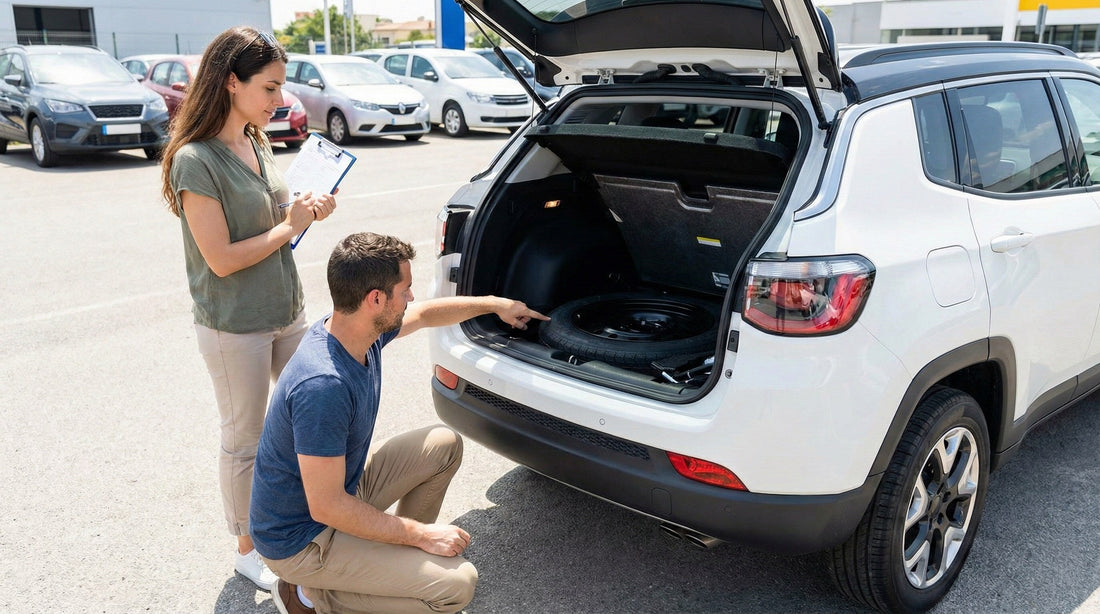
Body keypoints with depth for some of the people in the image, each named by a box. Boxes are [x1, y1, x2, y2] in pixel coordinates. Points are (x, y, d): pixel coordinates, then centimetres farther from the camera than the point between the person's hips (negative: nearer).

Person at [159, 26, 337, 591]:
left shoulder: (258, 144, 4)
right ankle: (247, 550, 29)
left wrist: (307, 210, -4)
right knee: (245, 440, 9)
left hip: (287, 311, 8)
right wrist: (289, 226, -14)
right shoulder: (195, 160, -20)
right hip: (234, 327, -7)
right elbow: (222, 258, -22)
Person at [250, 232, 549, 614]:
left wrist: (495, 304, 21)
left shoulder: (361, 329, -8)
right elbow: (326, 508, -31)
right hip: (300, 539, -9)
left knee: (444, 446, 8)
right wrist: (421, 534, -22)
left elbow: (425, 314, 14)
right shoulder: (323, 386, -35)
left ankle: (398, 556, 19)